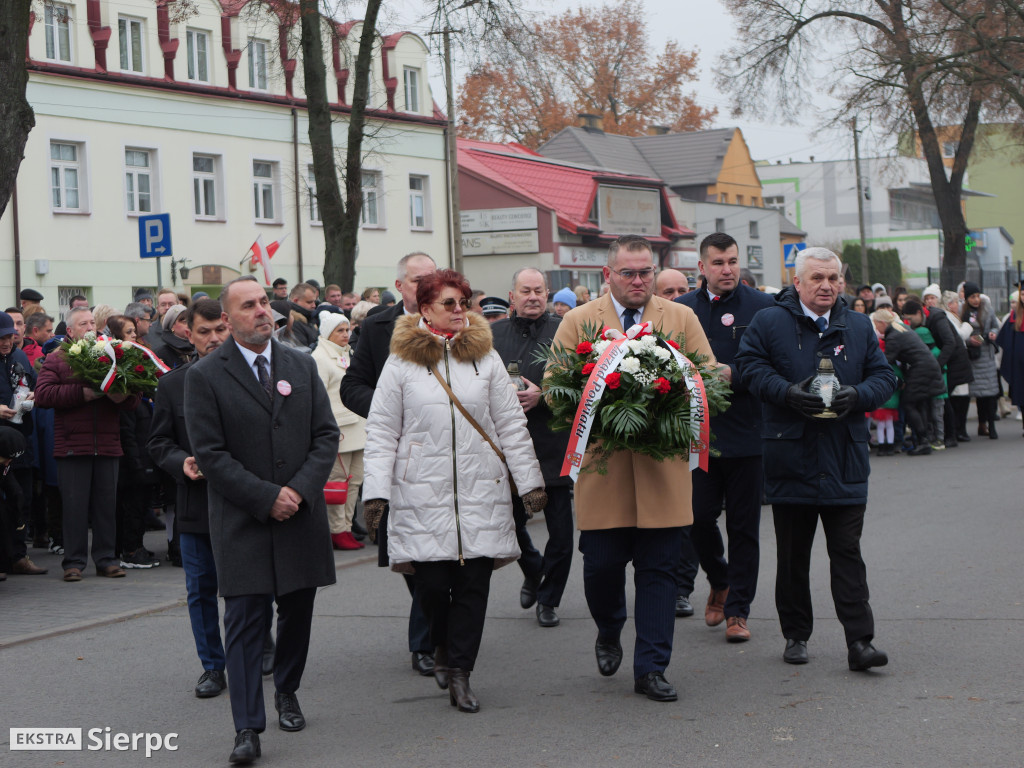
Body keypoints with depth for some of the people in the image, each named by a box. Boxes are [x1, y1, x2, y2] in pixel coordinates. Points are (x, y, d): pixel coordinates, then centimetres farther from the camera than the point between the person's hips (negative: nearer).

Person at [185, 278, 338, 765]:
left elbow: (326, 435, 7)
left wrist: (300, 490, -9)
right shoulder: (205, 376, -5)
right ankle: (247, 729, -6)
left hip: (301, 518, 4)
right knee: (245, 620, -7)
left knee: (297, 612, 12)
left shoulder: (301, 367, 9)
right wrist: (266, 497, -14)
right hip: (242, 523, -4)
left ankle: (286, 693, 35)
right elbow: (210, 454, -9)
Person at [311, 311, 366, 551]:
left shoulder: (348, 354, 20)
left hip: (357, 428, 8)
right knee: (337, 480, -7)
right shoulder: (320, 357, -6)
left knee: (355, 480, 7)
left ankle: (346, 528, 12)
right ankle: (338, 531, -2)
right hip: (337, 430, -8)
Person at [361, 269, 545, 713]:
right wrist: (376, 491, -3)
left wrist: (530, 481, 8)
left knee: (473, 583, -1)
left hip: (481, 492, 2)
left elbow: (511, 424, 12)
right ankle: (442, 648, 25)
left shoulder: (485, 357, 10)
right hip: (423, 493, -2)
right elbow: (381, 433, 4)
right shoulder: (401, 362, 3)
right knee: (432, 581, -5)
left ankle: (460, 675, 8)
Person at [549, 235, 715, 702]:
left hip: (664, 469, 1)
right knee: (601, 564, 0)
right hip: (602, 469, -1)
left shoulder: (683, 319, 11)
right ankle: (609, 634, 32)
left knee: (658, 570, 2)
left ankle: (650, 669, 11)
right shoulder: (577, 322, 7)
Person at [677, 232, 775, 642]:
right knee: (698, 517, 1)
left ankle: (738, 609, 13)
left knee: (744, 526, 4)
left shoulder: (763, 307, 0)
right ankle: (720, 581, 29)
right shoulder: (680, 310, 8)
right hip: (698, 432, 2)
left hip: (747, 434, -2)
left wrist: (733, 375, -16)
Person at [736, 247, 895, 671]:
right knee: (793, 554, 8)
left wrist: (857, 395, -11)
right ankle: (796, 635, 20)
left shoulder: (858, 327, 11)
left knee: (847, 552, -3)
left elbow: (884, 376, 10)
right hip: (790, 457, -1)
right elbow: (750, 365, -2)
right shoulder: (768, 322, 2)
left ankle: (859, 642, -5)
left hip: (846, 460, 1)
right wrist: (787, 392, -17)